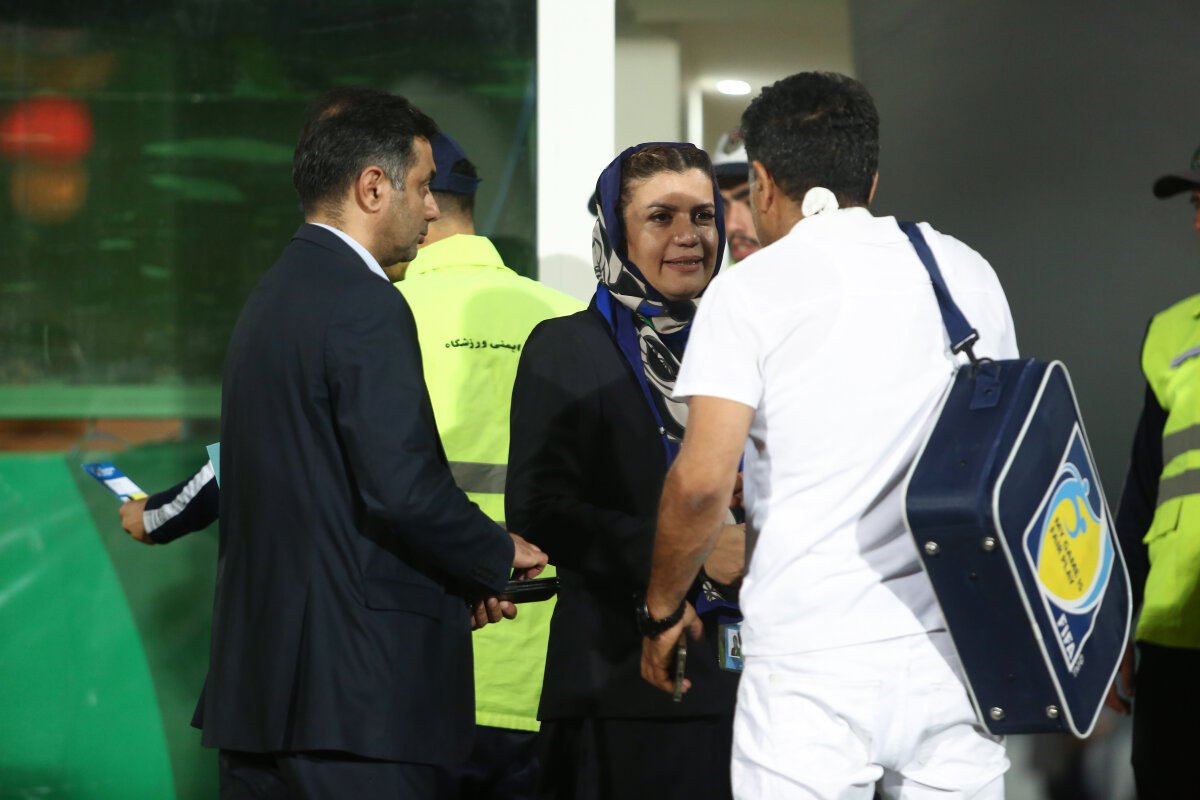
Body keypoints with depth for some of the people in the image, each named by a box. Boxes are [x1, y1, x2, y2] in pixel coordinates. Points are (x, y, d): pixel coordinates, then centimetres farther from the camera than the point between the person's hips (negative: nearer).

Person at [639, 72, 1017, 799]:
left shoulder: (751, 290, -3)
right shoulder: (968, 274, 12)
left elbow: (701, 482, -10)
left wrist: (665, 606, 5)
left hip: (813, 657, -4)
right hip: (957, 652, 4)